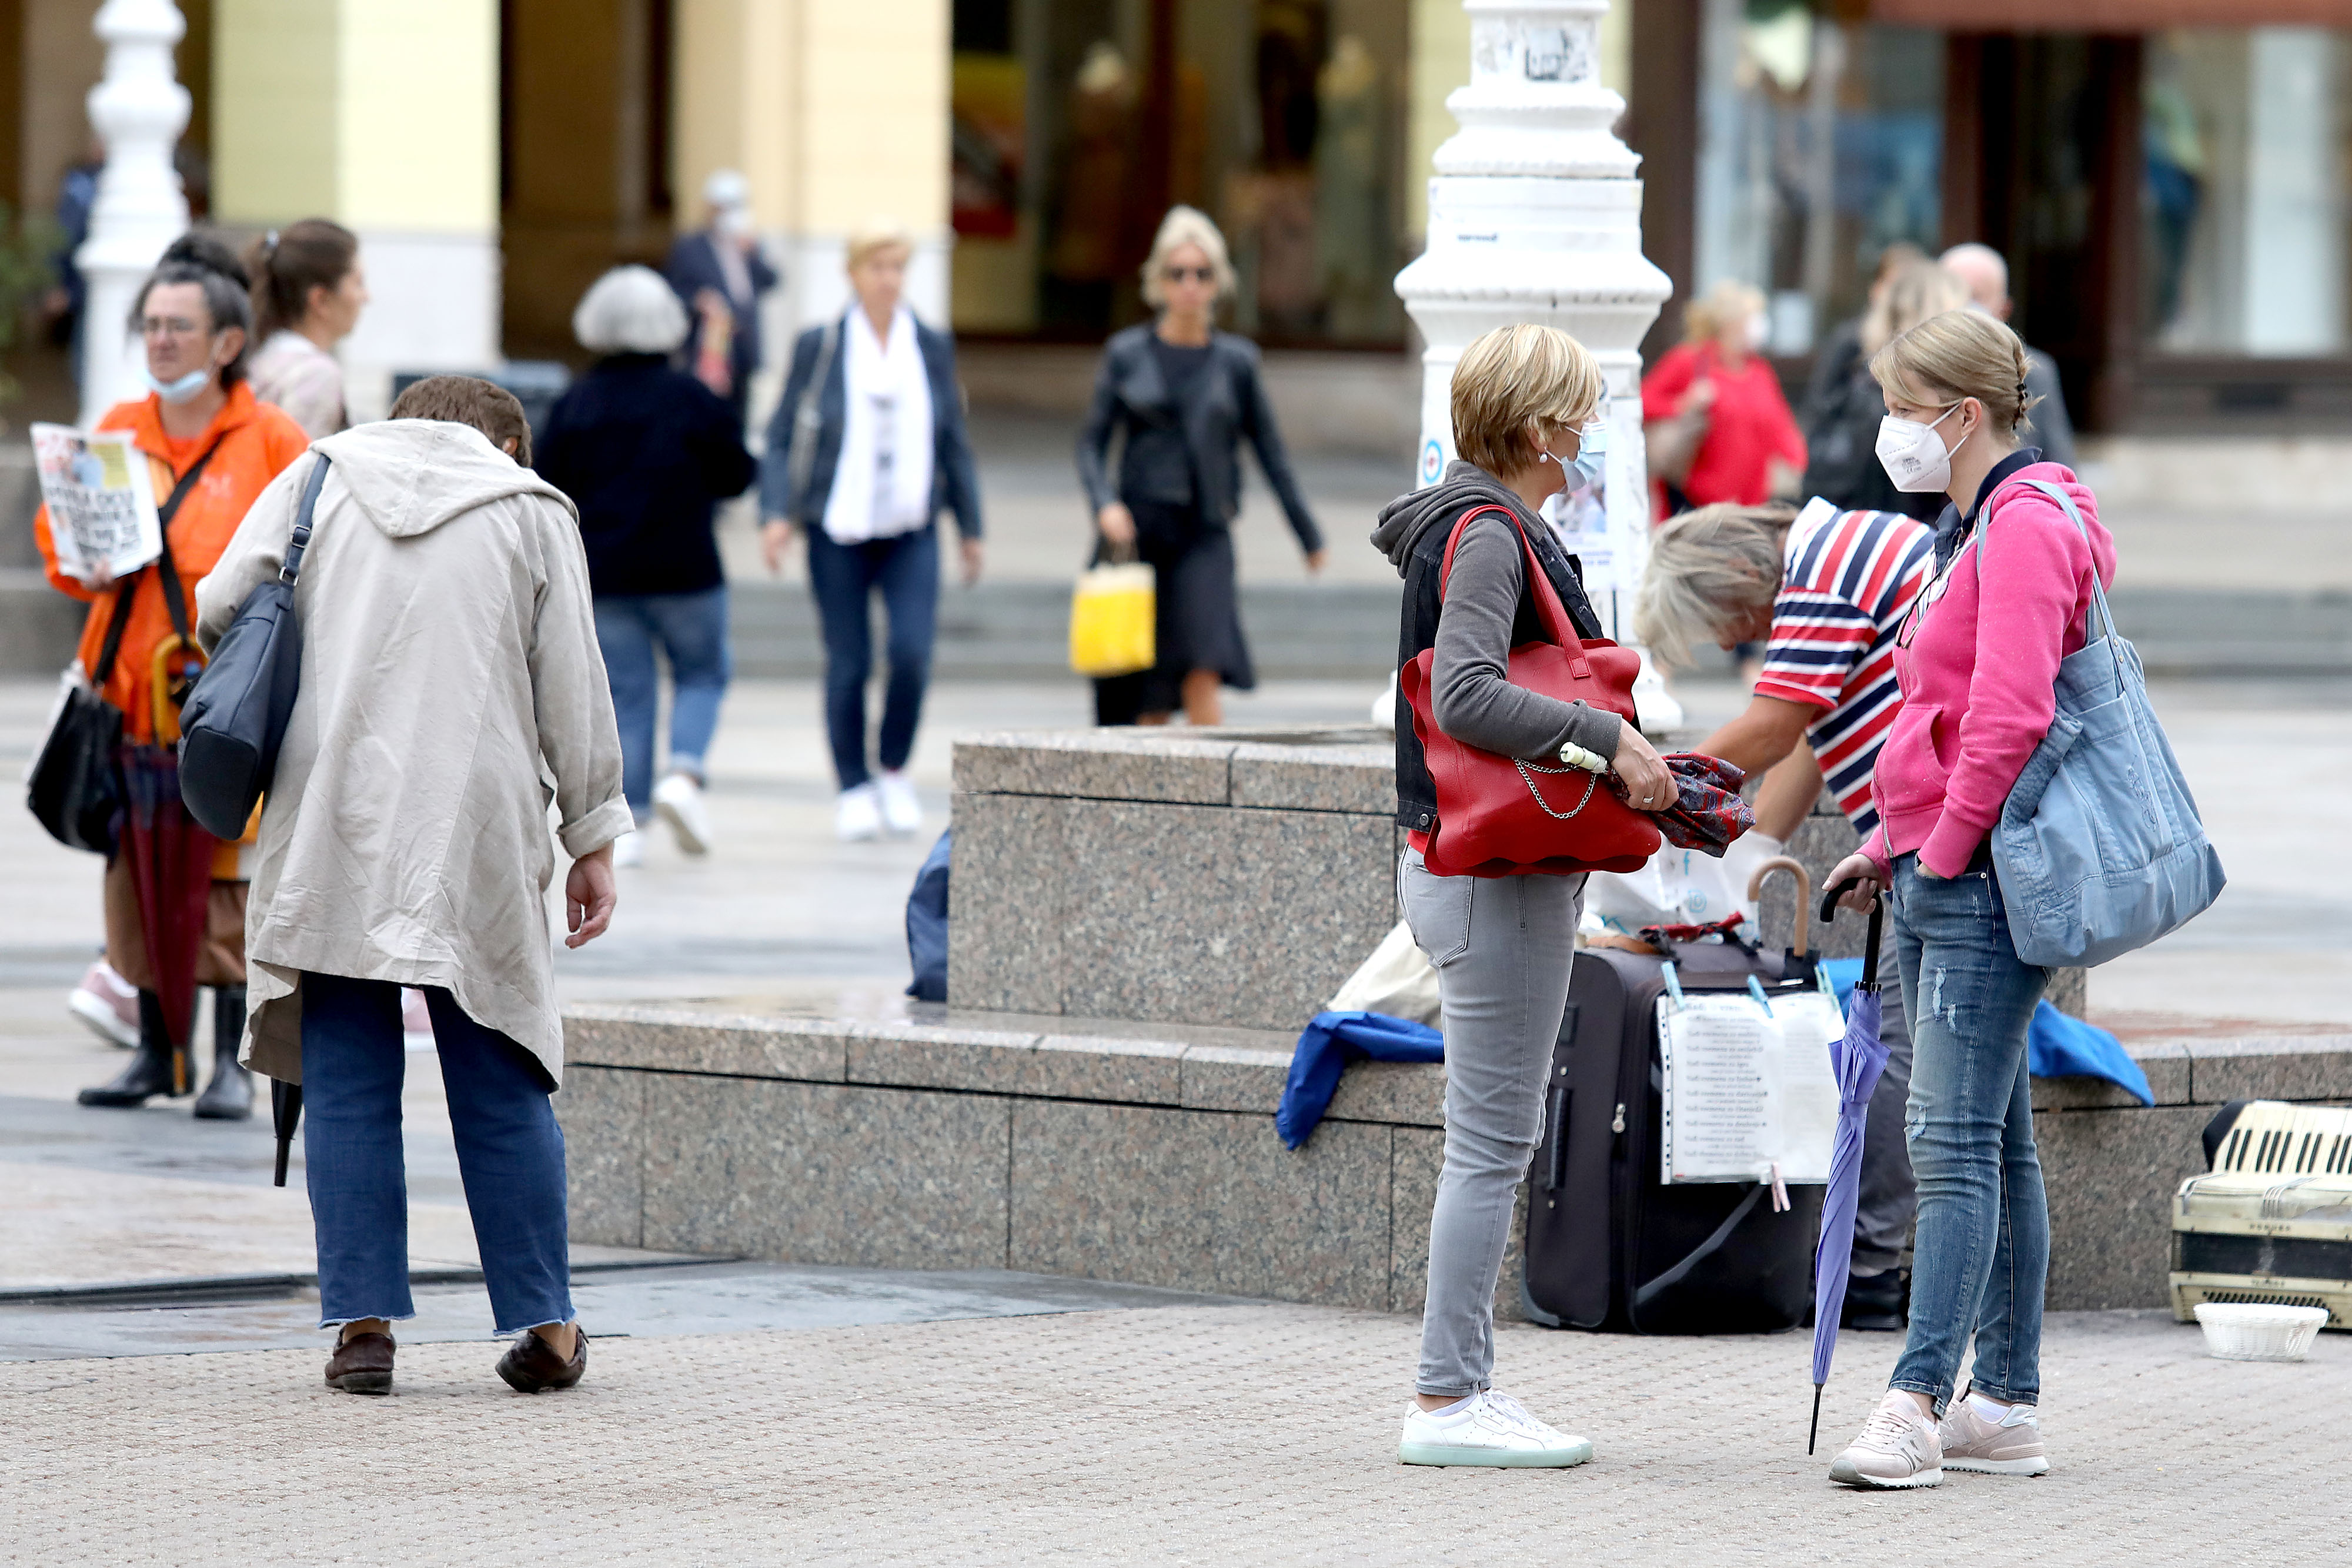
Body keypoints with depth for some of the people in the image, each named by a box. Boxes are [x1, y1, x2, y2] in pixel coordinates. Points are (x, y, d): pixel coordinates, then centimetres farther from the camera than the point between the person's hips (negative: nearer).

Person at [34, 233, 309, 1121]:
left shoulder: (272, 441, 0)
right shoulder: (118, 432, 12)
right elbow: (60, 533, 16)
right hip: (135, 683, 4)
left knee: (229, 882, -6)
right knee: (140, 877, 5)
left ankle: (234, 1062, 1)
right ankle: (157, 1050, 15)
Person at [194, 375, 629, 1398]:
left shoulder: (316, 480, 11)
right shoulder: (532, 514, 8)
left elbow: (217, 611, 5)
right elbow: (574, 690, 6)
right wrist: (594, 839, 12)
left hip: (331, 826, 1)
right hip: (476, 827, -1)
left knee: (348, 1082, 4)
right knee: (502, 1084, 6)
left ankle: (361, 1323, -1)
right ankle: (541, 1327, 8)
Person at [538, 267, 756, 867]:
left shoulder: (574, 405, -1)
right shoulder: (691, 400, -8)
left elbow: (547, 491, 1)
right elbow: (736, 475, -2)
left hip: (603, 572, 2)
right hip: (683, 570, -2)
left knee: (623, 693, 6)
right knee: (702, 672, 16)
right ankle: (685, 771, -9)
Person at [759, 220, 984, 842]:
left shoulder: (932, 348, 7)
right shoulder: (819, 348, 0)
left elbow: (954, 442, 14)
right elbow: (782, 438, 1)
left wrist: (970, 528, 16)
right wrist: (776, 513, -11)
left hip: (910, 531, 1)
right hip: (838, 532, -1)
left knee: (912, 651, -14)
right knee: (847, 665, -1)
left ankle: (895, 772, 8)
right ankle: (854, 791, 13)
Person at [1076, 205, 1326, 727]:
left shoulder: (1236, 361, 7)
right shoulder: (1126, 355, 5)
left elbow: (1270, 450, 13)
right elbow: (1092, 443, 6)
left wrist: (1309, 535, 15)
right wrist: (1105, 504, -13)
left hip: (1205, 537, 0)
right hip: (1139, 529, 0)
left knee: (1202, 680, -18)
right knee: (1149, 697, 2)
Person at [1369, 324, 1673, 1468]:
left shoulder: (1496, 529, 16)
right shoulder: (1485, 536, -15)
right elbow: (1466, 696, -27)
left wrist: (1627, 768, 14)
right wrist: (1609, 738, -27)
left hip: (1482, 868, 11)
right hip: (1492, 877, -11)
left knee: (1492, 1139, 12)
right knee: (1493, 1140, -8)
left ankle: (1465, 1386, 16)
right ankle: (1447, 1404, -6)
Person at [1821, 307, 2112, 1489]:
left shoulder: (2026, 526, -13)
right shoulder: (1974, 528, 19)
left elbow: (2011, 716, -22)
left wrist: (1944, 849, -15)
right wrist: (1890, 846, 17)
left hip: (1986, 883, -11)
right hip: (1940, 874, 11)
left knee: (1955, 1144, -14)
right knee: (1989, 1145, 12)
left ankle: (1918, 1404, -19)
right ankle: (2006, 1405, 16)